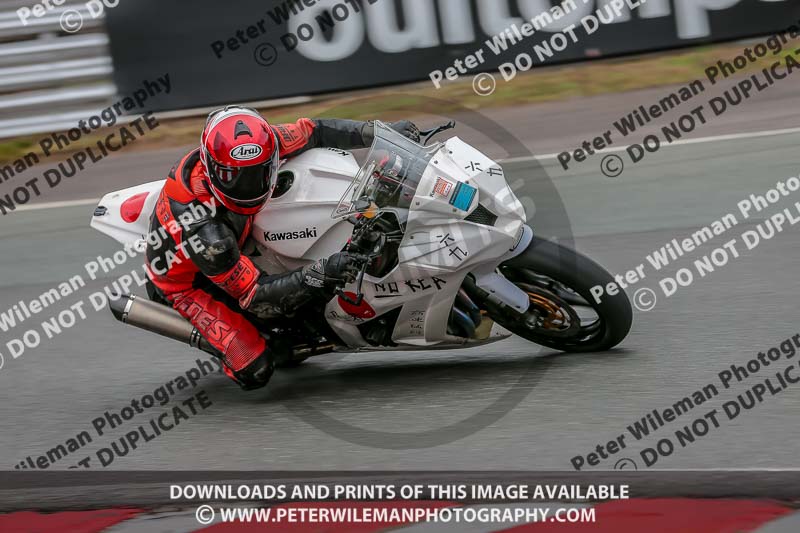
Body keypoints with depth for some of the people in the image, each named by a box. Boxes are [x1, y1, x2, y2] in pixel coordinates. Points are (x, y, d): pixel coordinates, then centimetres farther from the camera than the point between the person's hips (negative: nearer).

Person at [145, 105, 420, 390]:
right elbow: (252, 292, -35)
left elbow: (312, 132, -13)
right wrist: (319, 275, -45)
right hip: (186, 280, -6)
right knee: (255, 371, -17)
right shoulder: (204, 230, -44)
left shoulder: (252, 148, -29)